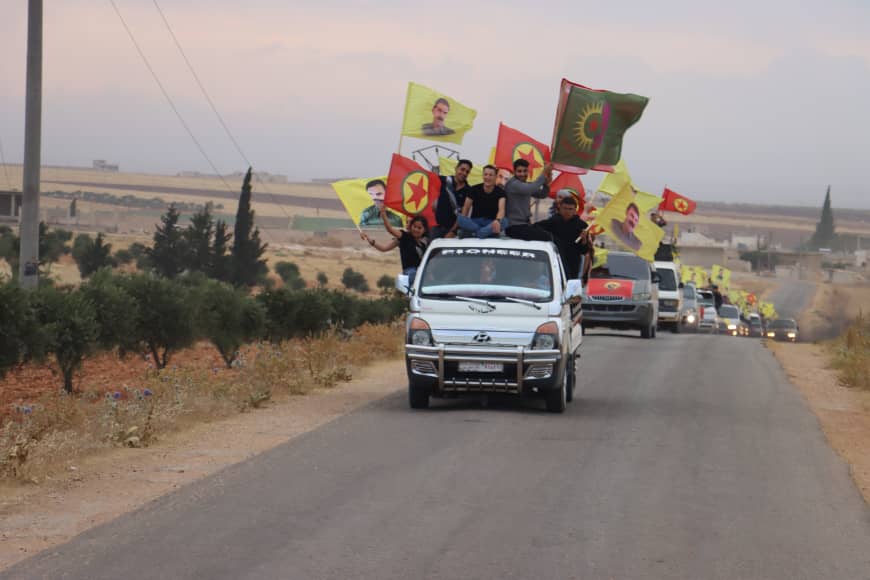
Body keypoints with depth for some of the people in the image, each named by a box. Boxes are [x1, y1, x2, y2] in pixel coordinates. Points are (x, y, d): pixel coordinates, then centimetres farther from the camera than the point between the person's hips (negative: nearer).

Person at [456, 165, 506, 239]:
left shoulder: (500, 192, -6)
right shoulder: (474, 190, -1)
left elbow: (501, 210, -23)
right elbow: (466, 208, -3)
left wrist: (497, 221, -45)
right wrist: (463, 223, -20)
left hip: (491, 223, -1)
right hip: (475, 222, 1)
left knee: (504, 221, -34)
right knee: (459, 218, -31)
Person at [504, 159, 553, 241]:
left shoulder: (526, 184, 16)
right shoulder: (512, 184, -14)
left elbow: (542, 195, 12)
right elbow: (530, 189, -31)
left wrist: (546, 183, -7)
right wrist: (543, 174, -23)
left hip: (524, 225, 10)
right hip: (514, 226, -10)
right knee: (546, 237, -18)